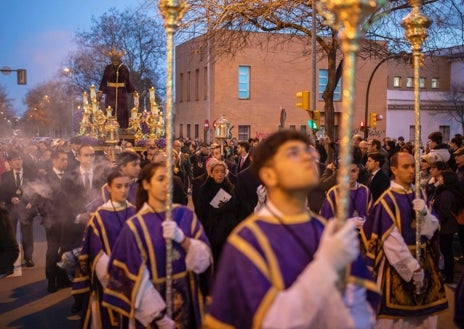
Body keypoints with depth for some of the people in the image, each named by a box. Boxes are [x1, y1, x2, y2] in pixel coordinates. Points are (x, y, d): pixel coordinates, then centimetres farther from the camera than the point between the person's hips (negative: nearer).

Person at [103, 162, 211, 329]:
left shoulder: (186, 215, -2)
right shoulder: (135, 226, -11)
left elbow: (204, 258, -7)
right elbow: (137, 279, -12)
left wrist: (183, 238, -24)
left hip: (186, 301, 3)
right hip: (153, 310, -3)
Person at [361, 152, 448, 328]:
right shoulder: (387, 200, -14)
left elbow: (432, 229, 2)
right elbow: (391, 241, -17)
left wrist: (424, 213, -18)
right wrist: (412, 267, -17)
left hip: (423, 259, 6)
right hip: (397, 262, -6)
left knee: (423, 312, 12)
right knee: (397, 312, 2)